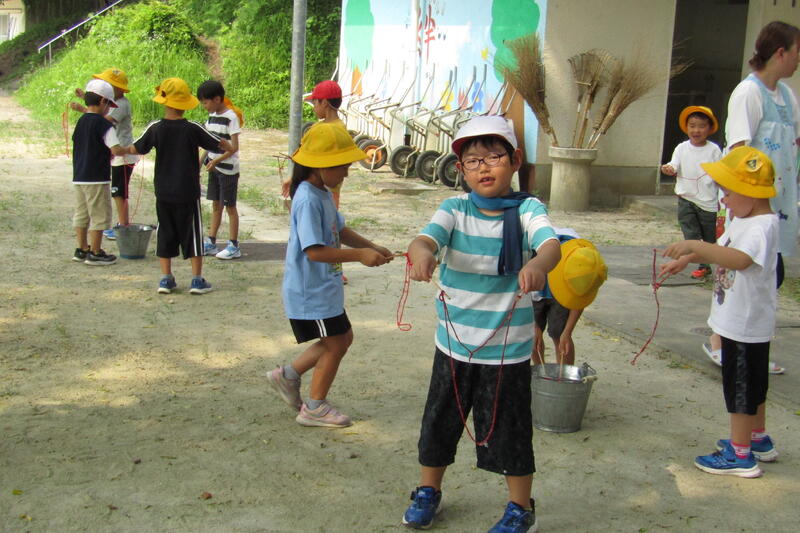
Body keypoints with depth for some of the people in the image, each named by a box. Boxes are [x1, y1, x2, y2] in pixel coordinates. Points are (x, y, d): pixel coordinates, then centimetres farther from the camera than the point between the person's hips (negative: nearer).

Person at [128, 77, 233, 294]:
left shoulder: (155, 128, -6)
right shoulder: (192, 129, -10)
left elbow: (135, 149, 6)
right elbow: (220, 144, -2)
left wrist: (120, 150, 28)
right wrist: (229, 147, 19)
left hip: (163, 193, 2)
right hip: (188, 194, -2)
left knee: (165, 234, 12)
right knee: (192, 234, 6)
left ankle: (166, 278, 13)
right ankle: (197, 280, 7)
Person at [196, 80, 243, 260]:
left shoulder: (231, 117, -15)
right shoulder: (212, 116, 9)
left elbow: (234, 147, -20)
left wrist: (216, 160, -25)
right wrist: (202, 160, 12)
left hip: (228, 168, -7)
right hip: (214, 167, 7)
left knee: (229, 206, -1)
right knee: (216, 204, 12)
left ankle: (234, 246, 6)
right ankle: (210, 243, 18)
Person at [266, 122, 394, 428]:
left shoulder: (323, 193, 9)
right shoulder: (308, 200, -24)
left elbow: (340, 231, 15)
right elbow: (315, 251, -30)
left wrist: (373, 248, 1)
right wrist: (360, 255, -29)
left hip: (325, 287, 10)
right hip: (311, 291, -10)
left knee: (343, 338, 18)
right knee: (335, 345, 3)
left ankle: (288, 375, 27)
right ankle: (315, 408, 20)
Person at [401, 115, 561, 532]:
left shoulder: (527, 210, -10)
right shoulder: (455, 209, -4)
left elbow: (551, 244, -28)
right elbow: (427, 236, -22)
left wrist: (537, 264, -52)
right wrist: (421, 251, -47)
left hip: (507, 349, -2)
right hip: (453, 344, 2)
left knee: (509, 430, 10)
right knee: (440, 420, 18)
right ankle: (428, 490, 42)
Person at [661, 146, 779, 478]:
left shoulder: (762, 227, -24)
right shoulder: (742, 220, 7)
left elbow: (739, 259, -43)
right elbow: (720, 250, 23)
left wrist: (694, 246, -46)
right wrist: (686, 260, 12)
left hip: (746, 325, -10)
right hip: (738, 321, 10)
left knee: (741, 386, 1)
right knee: (752, 385, 22)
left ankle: (740, 455, 12)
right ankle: (758, 440, 38)